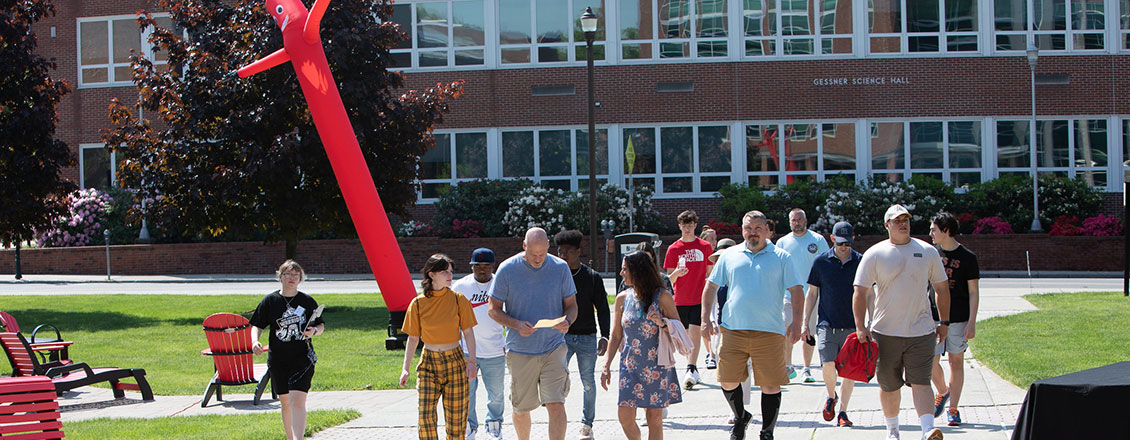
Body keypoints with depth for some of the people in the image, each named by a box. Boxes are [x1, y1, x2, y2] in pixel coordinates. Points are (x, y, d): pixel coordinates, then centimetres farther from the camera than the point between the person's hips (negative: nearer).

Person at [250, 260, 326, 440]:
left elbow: (321, 325, 12)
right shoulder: (270, 301, 4)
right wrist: (255, 341, -14)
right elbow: (257, 325, 6)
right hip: (278, 360, 2)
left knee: (297, 401, -16)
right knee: (285, 402, 11)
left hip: (302, 359, -2)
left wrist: (314, 331, -11)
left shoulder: (308, 301, 4)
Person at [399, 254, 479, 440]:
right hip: (428, 363, 0)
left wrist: (472, 361, -10)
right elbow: (413, 338, 6)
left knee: (455, 418, 2)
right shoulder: (418, 303, -1)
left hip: (455, 362, 0)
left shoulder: (458, 299, -1)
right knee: (425, 416, -12)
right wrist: (405, 368, -1)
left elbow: (468, 333, 1)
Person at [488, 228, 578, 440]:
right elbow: (494, 310, 0)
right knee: (521, 409, 9)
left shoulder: (560, 268, 0)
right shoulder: (507, 269, -4)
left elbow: (571, 305, 9)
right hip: (520, 351, 0)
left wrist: (567, 321, -15)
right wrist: (517, 325, -19)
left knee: (556, 405, -13)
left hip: (553, 347, 0)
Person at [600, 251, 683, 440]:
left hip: (657, 365, -3)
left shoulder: (662, 297, -4)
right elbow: (616, 336, 12)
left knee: (654, 419, 0)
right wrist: (606, 365, 6)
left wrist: (662, 323, -19)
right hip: (630, 366, 3)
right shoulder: (623, 299, 6)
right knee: (625, 417, -5)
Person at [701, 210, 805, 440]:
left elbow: (796, 291, 4)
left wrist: (796, 322, -8)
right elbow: (711, 287, 16)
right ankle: (740, 417, 28)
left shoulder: (782, 258, 7)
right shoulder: (730, 256, 12)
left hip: (769, 332, -2)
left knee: (771, 385, -1)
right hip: (733, 329, 2)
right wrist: (705, 318, 6)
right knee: (728, 380, 2)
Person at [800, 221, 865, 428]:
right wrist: (805, 323, 6)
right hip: (827, 324, -1)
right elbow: (812, 293, 10)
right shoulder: (821, 261, 3)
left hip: (853, 325, 1)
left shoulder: (860, 262, 4)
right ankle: (831, 396, 15)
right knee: (828, 365, -14)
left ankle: (842, 411, 10)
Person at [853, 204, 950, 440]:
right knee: (889, 385, 8)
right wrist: (860, 327, -13)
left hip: (921, 332, 0)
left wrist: (944, 322, 12)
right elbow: (860, 292, -3)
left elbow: (941, 288, 15)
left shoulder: (927, 252, 6)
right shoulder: (874, 254, 0)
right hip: (885, 332, 0)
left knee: (920, 382, -12)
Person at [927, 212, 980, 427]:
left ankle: (953, 409, 10)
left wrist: (971, 322, -9)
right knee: (930, 361, -4)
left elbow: (974, 292, -2)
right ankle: (943, 392, 24)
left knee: (956, 362, 3)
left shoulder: (967, 257, -3)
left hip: (958, 318, -3)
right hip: (934, 317, 3)